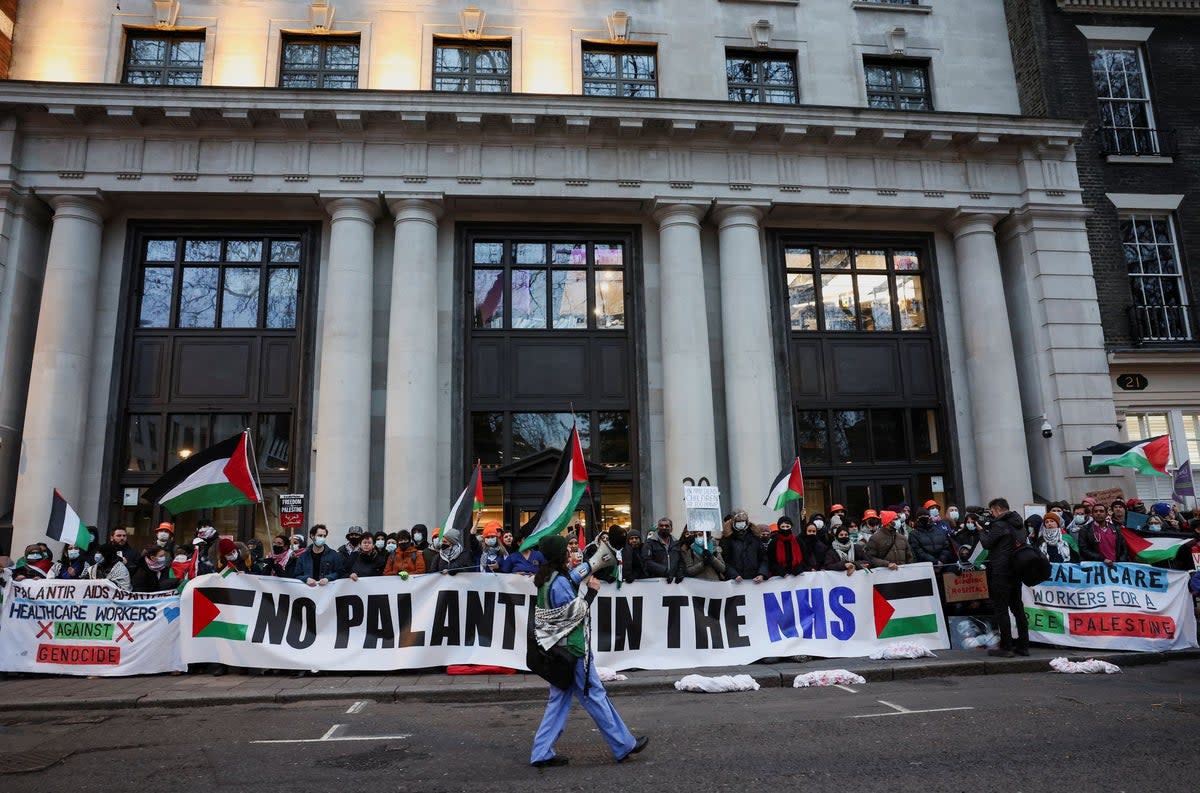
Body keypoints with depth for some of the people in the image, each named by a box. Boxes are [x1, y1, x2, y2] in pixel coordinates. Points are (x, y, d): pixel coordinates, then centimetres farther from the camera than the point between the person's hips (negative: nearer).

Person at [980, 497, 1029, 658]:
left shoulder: (999, 524, -15)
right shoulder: (1019, 523, 12)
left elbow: (987, 543, -12)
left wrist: (982, 531, 7)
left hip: (1001, 572, -9)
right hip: (1017, 570, 9)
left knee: (1000, 609, -3)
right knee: (1017, 607, 14)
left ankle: (1006, 647, -2)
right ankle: (1023, 645, 18)